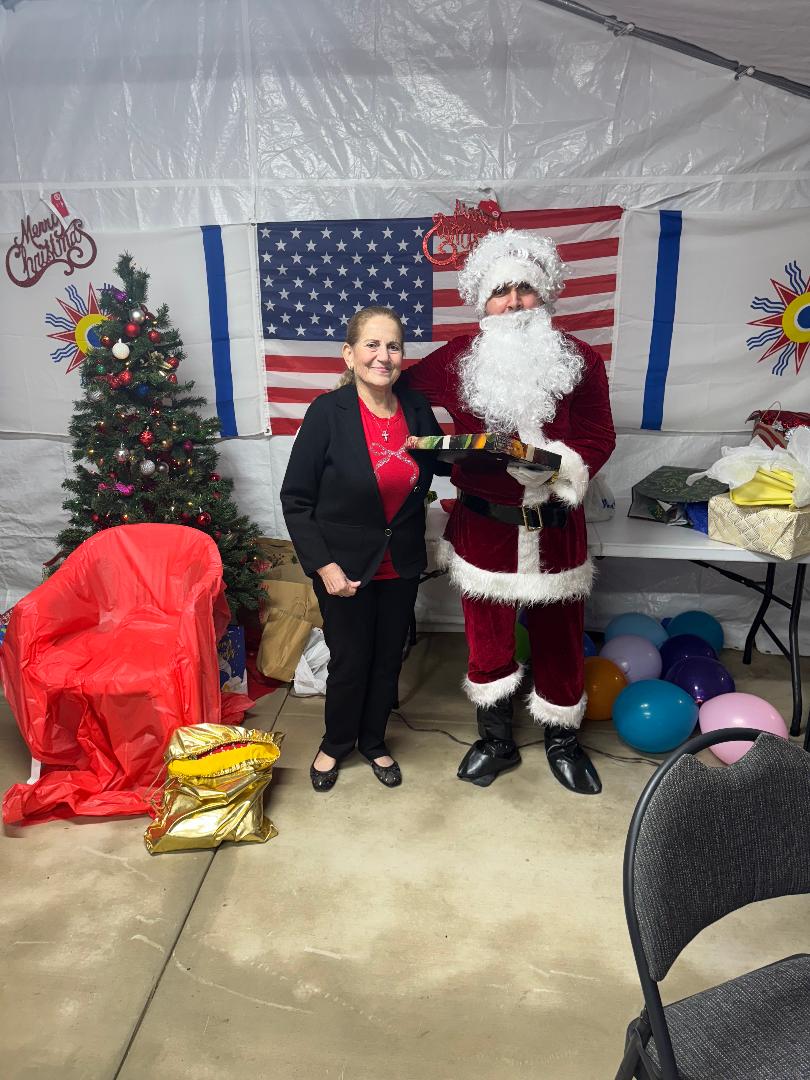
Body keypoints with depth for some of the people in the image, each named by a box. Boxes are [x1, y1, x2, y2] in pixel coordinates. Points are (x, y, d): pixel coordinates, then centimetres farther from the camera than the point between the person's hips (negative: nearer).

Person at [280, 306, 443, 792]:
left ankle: (374, 741, 43)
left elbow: (437, 466, 13)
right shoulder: (328, 413, -17)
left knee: (389, 658, 18)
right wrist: (323, 565, -17)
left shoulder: (416, 408, -5)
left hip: (401, 564, 4)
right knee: (349, 661, 10)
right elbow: (296, 499, -13)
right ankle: (336, 743, 39)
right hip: (345, 565, -4)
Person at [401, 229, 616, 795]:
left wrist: (559, 467, -22)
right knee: (488, 640, 13)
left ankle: (563, 741, 38)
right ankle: (496, 740, 36)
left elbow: (599, 437, -3)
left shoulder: (580, 360, -2)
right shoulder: (459, 360, -1)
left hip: (555, 529, 0)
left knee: (559, 640, 13)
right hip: (484, 527, 0)